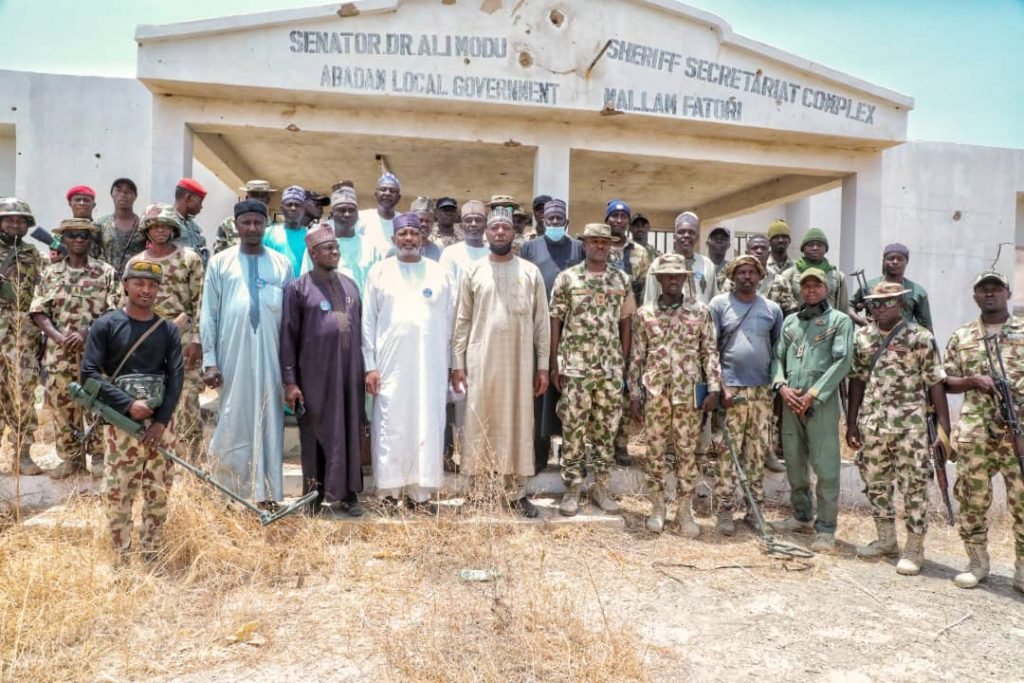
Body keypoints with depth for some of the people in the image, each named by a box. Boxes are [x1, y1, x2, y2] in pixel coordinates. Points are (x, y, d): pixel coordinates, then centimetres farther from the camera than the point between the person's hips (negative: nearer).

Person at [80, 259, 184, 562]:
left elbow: (176, 376, 2)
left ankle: (152, 558, 20)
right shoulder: (106, 325, -1)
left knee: (159, 492, 7)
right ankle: (123, 561, 11)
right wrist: (128, 404, -15)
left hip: (160, 422, 3)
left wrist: (161, 421, -8)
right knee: (117, 493, -2)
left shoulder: (168, 330, 7)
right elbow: (89, 373, -7)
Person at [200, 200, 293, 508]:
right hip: (231, 358, -1)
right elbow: (208, 314, 2)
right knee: (232, 422, 5)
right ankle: (231, 492, 18)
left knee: (268, 421, 3)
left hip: (270, 358, 1)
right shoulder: (220, 262, 5)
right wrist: (209, 361, -5)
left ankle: (266, 493, 11)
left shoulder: (282, 264, 7)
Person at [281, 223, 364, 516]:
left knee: (350, 431, 6)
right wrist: (290, 381, -8)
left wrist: (366, 368, 10)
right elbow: (288, 337, -3)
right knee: (317, 433, 4)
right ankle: (317, 495, 16)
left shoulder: (350, 284, 13)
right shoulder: (298, 288, -1)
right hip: (315, 374, -4)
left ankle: (348, 493, 17)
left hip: (349, 371, 4)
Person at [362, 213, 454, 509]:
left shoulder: (440, 273, 7)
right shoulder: (379, 272, 5)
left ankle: (420, 491, 11)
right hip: (390, 364, -1)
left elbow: (449, 322, 8)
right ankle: (389, 491, 10)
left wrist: (449, 365, 4)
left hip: (431, 365, 1)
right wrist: (370, 365, -3)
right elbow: (368, 321, 3)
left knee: (427, 427, 2)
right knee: (390, 428, 1)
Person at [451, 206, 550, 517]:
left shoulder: (531, 272, 4)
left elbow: (542, 321, 4)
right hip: (480, 361, 0)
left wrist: (543, 366, 0)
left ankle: (516, 493, 15)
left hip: (519, 362, 0)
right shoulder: (473, 272, 5)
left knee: (518, 424, 5)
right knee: (480, 425, 4)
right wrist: (457, 364, -2)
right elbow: (462, 321, 4)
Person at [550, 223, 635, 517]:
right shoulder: (566, 278, 0)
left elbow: (626, 324, 11)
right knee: (573, 429, 2)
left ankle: (601, 486, 20)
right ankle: (572, 488, 13)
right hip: (575, 366, -2)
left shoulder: (622, 280, 8)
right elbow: (555, 322, 1)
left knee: (606, 429, 8)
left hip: (611, 367, 3)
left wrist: (624, 362, 5)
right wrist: (554, 364, -3)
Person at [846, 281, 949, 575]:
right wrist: (851, 423, 9)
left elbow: (936, 384, -5)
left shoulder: (920, 337, -5)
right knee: (876, 484, 13)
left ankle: (914, 548, 15)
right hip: (871, 425, 5)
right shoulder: (862, 336, 7)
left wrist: (944, 429, -9)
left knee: (914, 487, 2)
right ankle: (886, 540, 30)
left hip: (910, 426, -4)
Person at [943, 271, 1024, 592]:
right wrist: (974, 380, -10)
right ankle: (977, 563, 19)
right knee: (973, 499, 6)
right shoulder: (961, 336, 10)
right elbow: (947, 382, 10)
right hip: (974, 433, 1)